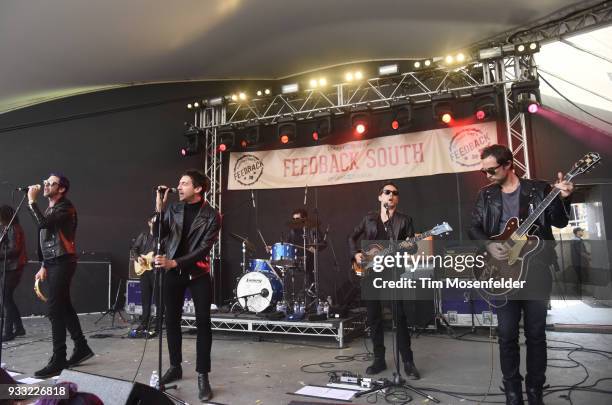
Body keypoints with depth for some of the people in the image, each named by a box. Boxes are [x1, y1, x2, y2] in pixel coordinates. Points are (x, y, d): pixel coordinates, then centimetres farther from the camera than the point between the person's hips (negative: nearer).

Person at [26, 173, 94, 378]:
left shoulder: (65, 207, -10)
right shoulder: (50, 209, 18)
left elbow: (43, 223, -26)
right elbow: (45, 240, 20)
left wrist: (31, 201, -16)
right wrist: (44, 266, 17)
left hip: (62, 263, -9)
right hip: (53, 263, 9)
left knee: (55, 309, -10)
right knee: (63, 307, 13)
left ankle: (58, 360, -3)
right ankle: (81, 347, 23)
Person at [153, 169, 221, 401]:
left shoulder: (211, 216, -8)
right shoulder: (173, 209, 3)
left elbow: (203, 249, -14)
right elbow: (158, 234, -2)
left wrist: (174, 262, -22)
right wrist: (159, 210, -15)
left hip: (198, 273, -3)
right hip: (173, 272, 4)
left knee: (203, 323, -3)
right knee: (171, 320, 10)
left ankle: (202, 376, 6)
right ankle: (175, 367, 27)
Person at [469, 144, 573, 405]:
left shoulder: (539, 189, 1)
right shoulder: (486, 195, 7)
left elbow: (559, 222, -4)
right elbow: (474, 228, 5)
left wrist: (563, 198, -23)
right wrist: (488, 246, -13)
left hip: (536, 270, -1)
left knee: (535, 333, 7)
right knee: (507, 334, 4)